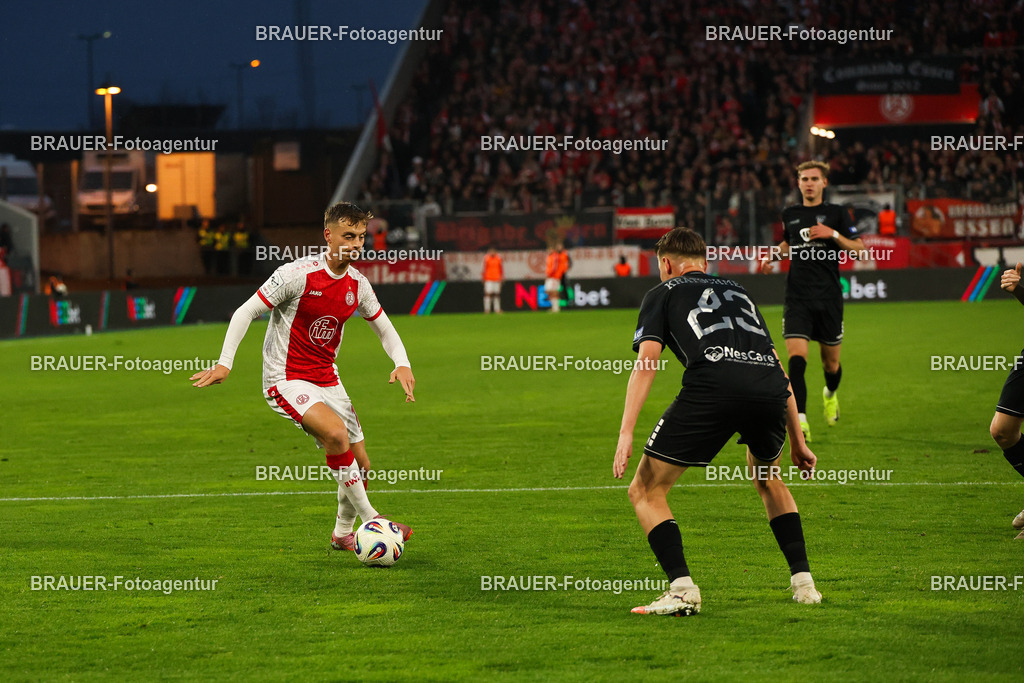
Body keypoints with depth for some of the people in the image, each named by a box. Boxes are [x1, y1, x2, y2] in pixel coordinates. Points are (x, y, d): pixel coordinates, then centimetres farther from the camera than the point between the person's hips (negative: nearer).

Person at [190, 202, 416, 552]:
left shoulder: (357, 284, 1)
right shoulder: (298, 274, -17)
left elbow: (384, 329, 15)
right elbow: (246, 312, -13)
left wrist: (403, 364, -4)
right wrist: (224, 363, -21)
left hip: (326, 381, 7)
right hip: (286, 380, -7)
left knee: (360, 462, 4)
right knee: (336, 432, -30)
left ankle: (343, 533, 27)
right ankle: (370, 519, -19)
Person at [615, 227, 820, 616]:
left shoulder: (663, 294, 24)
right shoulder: (737, 292, 37)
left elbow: (646, 361, 7)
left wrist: (625, 434, 0)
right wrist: (797, 440, 39)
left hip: (712, 387, -5)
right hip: (770, 388, 5)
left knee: (646, 492, 10)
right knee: (767, 478, 35)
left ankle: (682, 588, -6)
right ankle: (803, 581, 26)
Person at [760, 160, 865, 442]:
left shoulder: (837, 213, 1)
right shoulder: (790, 215, 11)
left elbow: (859, 249, -2)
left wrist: (833, 234, -16)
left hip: (829, 297, -1)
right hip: (797, 299, 1)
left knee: (831, 363, 12)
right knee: (796, 359, -18)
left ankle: (830, 394, 47)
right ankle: (800, 420, -22)